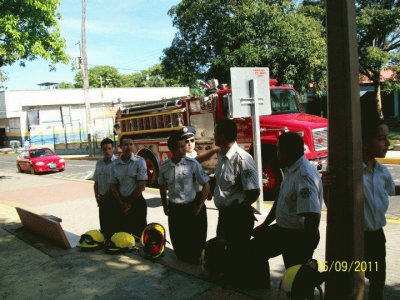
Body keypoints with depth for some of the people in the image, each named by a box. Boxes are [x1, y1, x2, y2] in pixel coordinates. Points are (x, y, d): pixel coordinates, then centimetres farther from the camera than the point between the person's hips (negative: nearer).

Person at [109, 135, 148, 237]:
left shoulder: (139, 161, -8)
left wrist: (129, 204, -7)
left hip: (137, 202, -3)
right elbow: (113, 186, 6)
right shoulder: (115, 164, 4)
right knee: (123, 232, 10)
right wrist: (122, 204, -4)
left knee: (139, 233, 0)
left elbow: (141, 186, -10)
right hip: (121, 203, 4)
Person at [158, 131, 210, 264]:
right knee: (177, 240, 15)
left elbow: (206, 186, -9)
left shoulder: (192, 164, -13)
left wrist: (198, 207, -9)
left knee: (195, 240, 6)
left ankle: (196, 263, 27)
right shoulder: (164, 167, -2)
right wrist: (165, 205, 11)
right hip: (174, 209, 4)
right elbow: (162, 186, 16)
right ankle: (182, 262, 38)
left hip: (191, 207, -3)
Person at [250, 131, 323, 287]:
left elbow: (312, 218, -34)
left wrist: (304, 251, -26)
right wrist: (265, 224, 17)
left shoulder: (304, 176, -29)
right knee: (255, 247, 20)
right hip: (284, 229, 10)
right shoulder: (290, 169, 2)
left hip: (298, 235, -10)